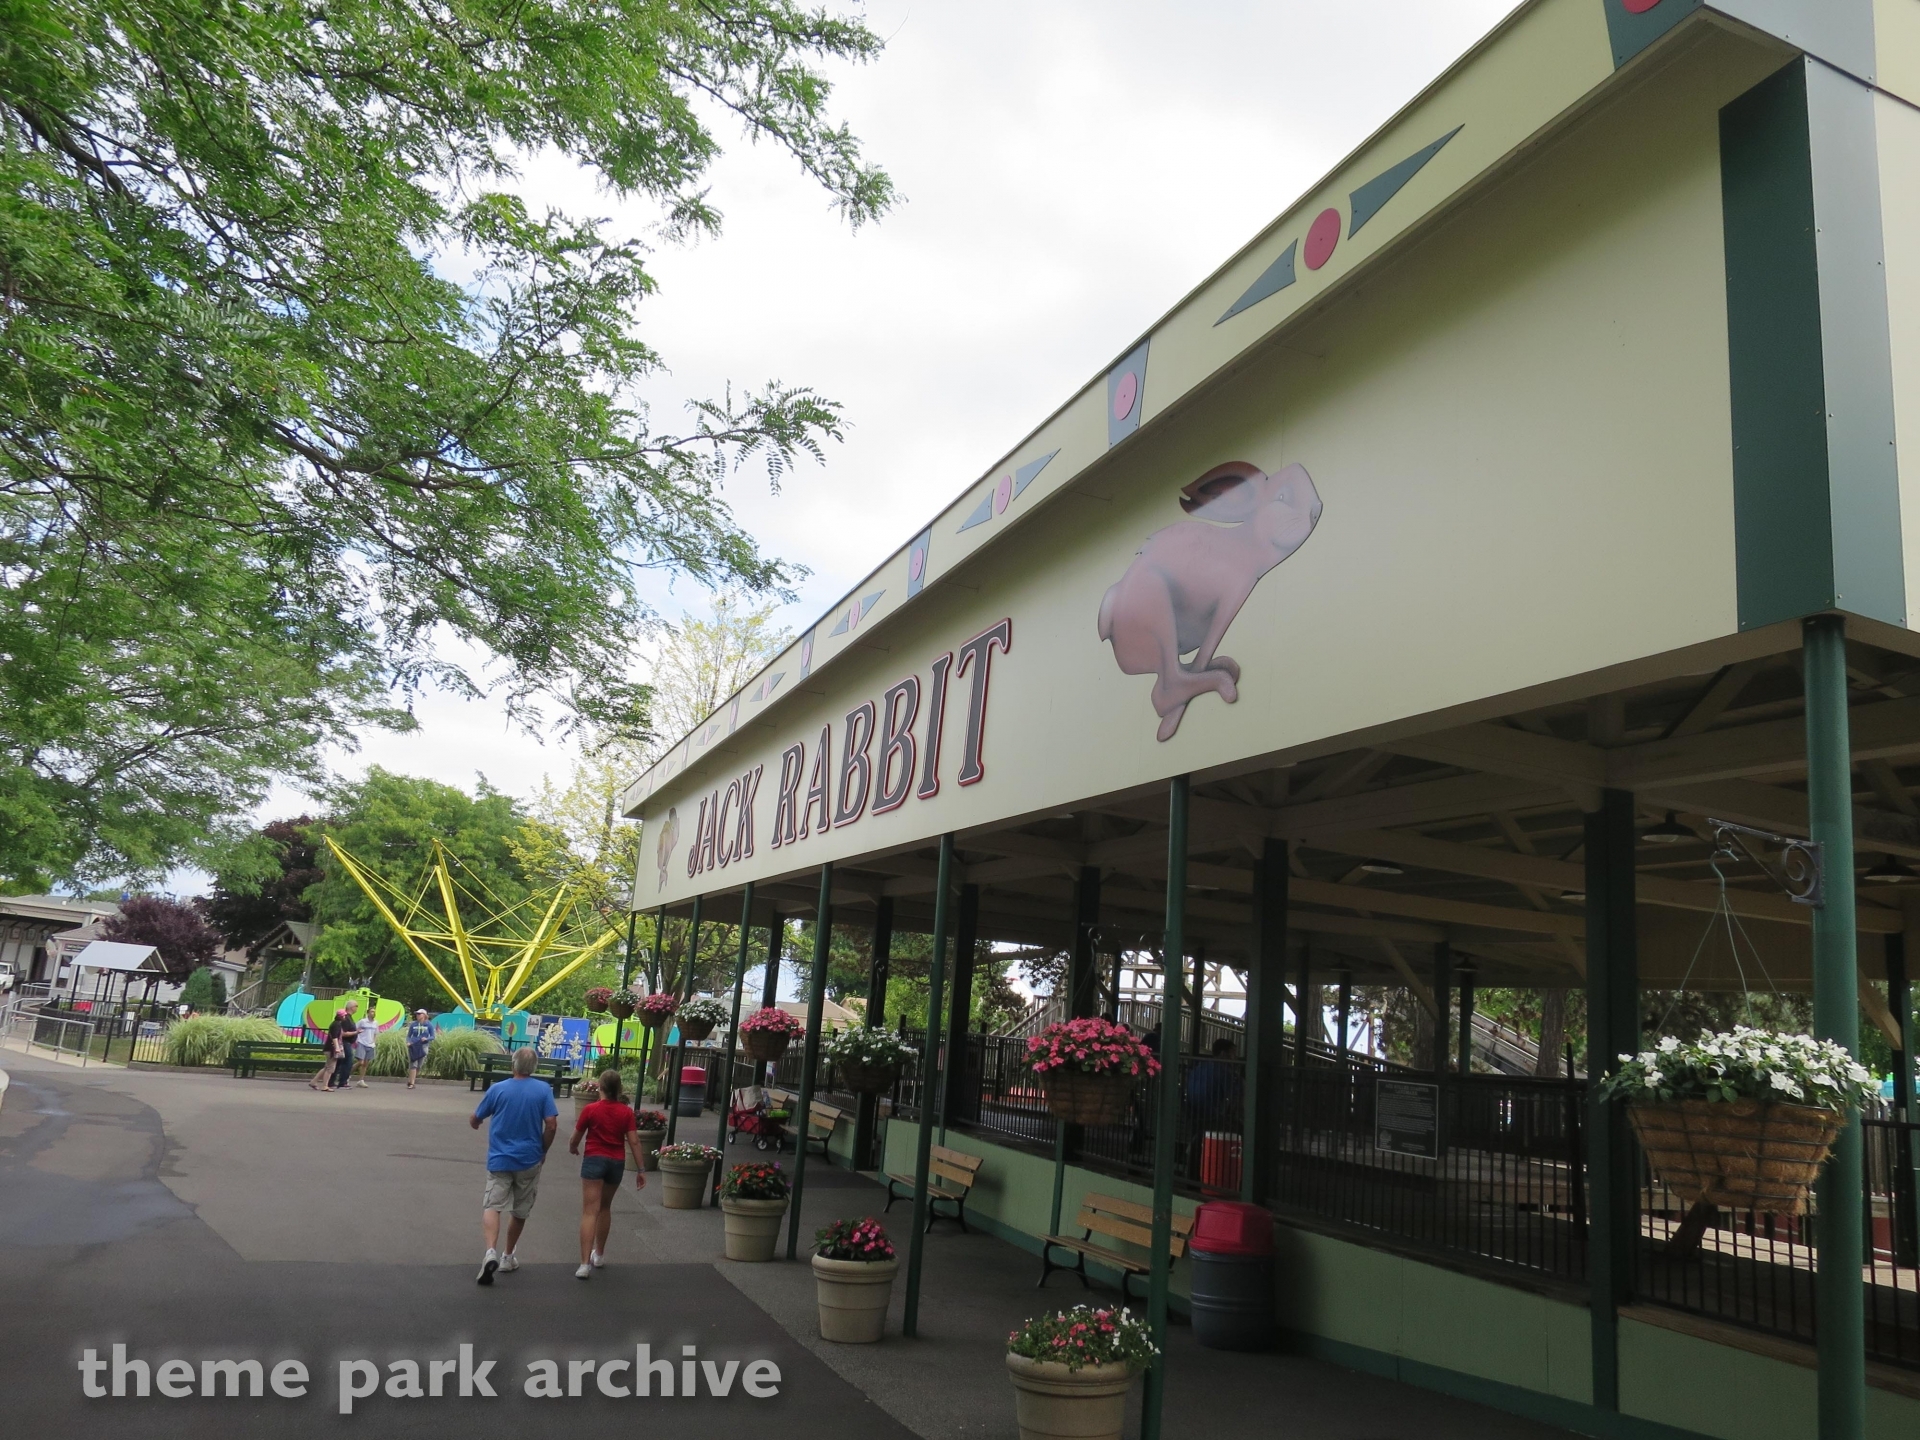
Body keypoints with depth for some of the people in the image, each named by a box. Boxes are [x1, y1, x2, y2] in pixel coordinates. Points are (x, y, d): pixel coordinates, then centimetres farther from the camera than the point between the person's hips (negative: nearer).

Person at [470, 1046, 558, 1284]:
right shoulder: (544, 1090, -6)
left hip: (499, 1159, -1)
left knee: (492, 1206, -2)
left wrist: (475, 1123, 32)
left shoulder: (497, 1089, -4)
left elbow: (475, 1120, 7)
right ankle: (508, 1257, 26)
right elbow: (551, 1125, -12)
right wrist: (543, 1151, 5)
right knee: (520, 1212, 16)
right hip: (529, 1160, 1)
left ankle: (491, 1251, -25)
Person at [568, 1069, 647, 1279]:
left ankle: (585, 1263, -17)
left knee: (590, 1211, -7)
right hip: (617, 1163, 3)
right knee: (605, 1208, 22)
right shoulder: (626, 1111, -3)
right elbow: (634, 1142, -5)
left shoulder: (590, 1109, -8)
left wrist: (572, 1148, 24)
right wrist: (641, 1169, 0)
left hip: (594, 1160, -3)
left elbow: (576, 1138, 2)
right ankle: (599, 1254, 35)